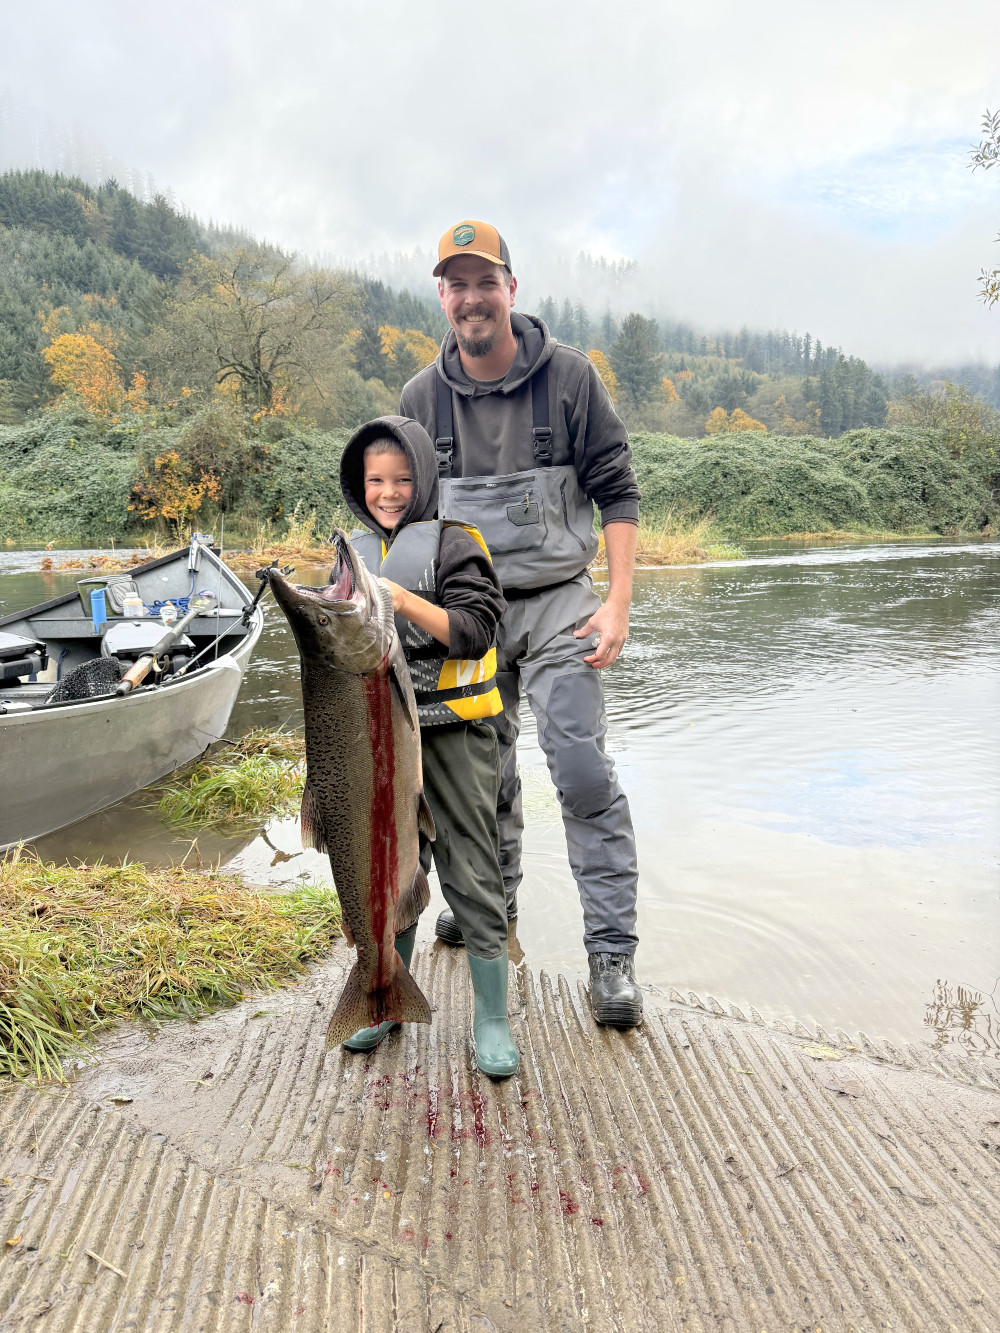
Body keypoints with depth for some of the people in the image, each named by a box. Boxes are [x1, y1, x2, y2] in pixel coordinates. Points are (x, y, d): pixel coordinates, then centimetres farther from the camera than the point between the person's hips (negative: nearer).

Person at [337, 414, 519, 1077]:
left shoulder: (454, 544, -6)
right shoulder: (353, 552, 12)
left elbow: (474, 631, -16)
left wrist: (404, 599, -25)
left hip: (452, 734, -5)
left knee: (471, 875, 1)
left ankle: (493, 1019, 16)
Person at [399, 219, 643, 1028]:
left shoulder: (569, 376, -4)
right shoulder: (422, 397, 4)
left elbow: (618, 493, -3)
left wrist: (617, 605, -13)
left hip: (557, 601, -3)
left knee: (584, 772, -11)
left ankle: (613, 954, -2)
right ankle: (493, 897, 37)